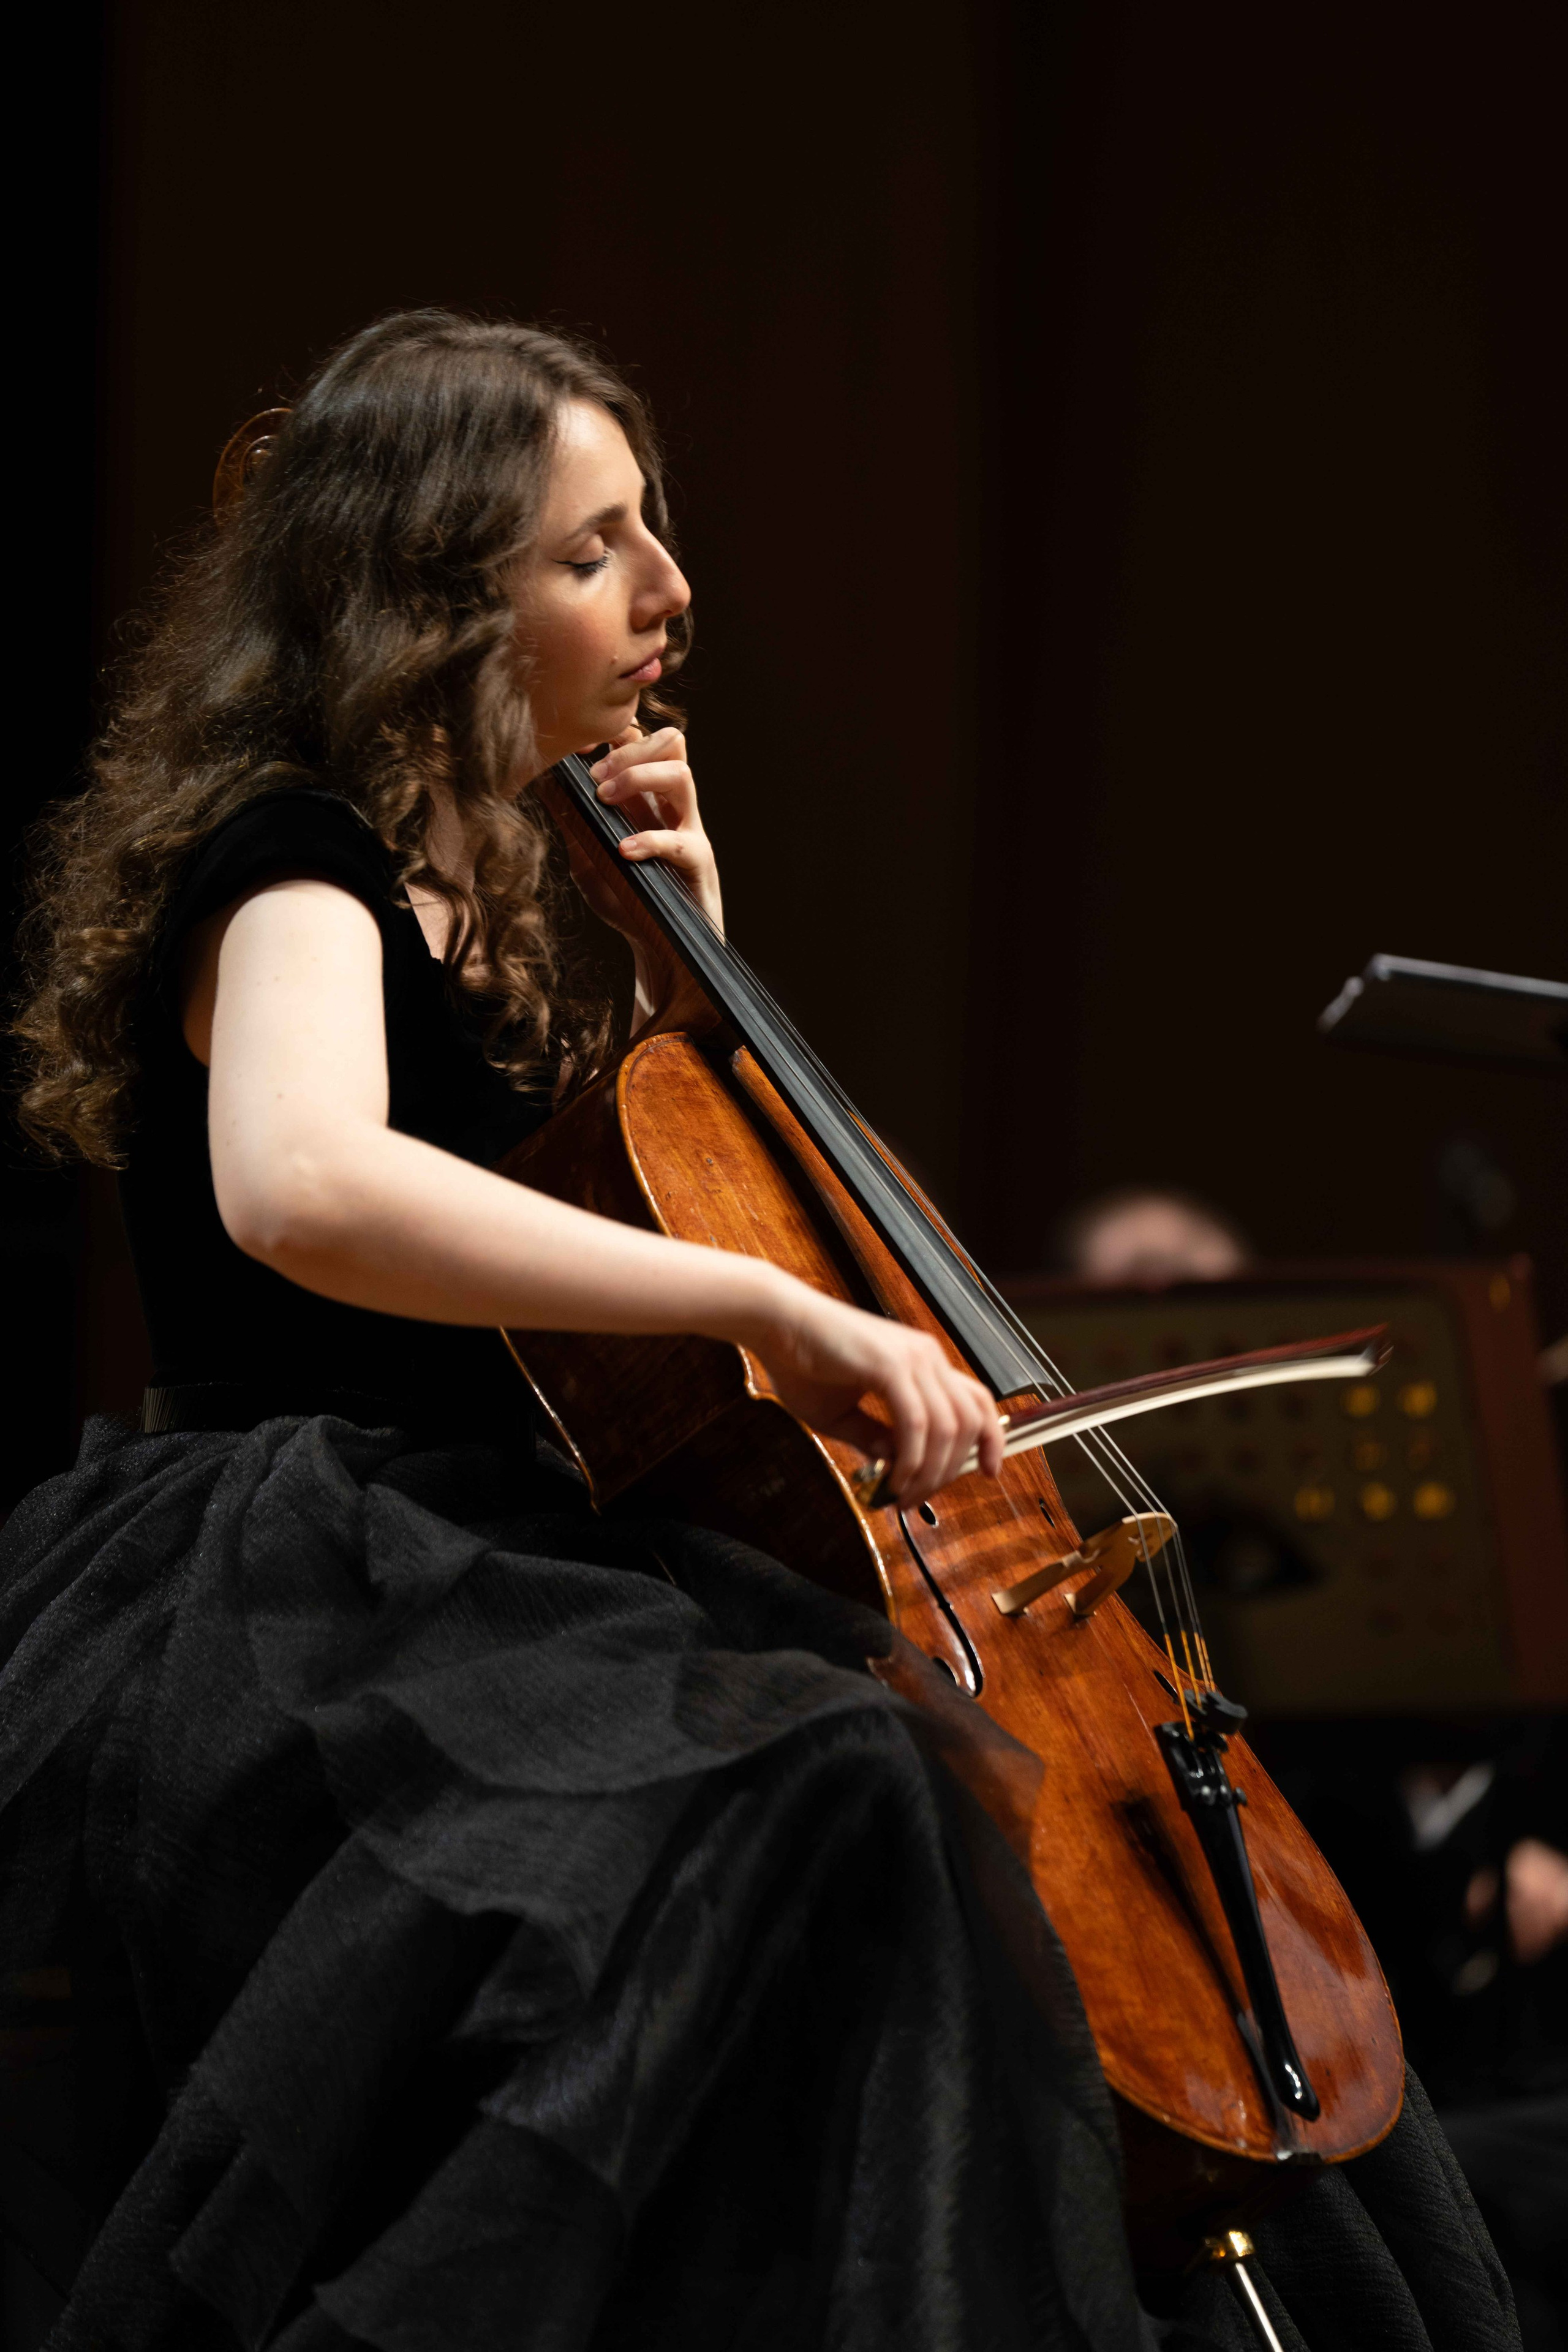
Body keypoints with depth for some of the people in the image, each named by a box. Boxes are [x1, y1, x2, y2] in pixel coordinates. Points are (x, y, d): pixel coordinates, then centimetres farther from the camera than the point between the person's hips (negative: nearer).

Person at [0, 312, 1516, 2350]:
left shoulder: (471, 886, 18)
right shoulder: (288, 870, -11)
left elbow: (690, 1160, 29)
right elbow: (300, 1185, -35)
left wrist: (686, 946, 12)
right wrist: (769, 1302, -36)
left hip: (470, 1582, 10)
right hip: (284, 1622, -10)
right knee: (804, 1784, -34)